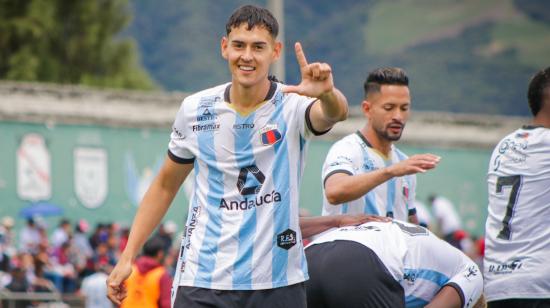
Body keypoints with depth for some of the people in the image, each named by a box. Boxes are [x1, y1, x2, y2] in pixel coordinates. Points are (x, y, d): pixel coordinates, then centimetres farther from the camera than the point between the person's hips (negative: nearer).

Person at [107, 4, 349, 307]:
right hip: (202, 281, 1)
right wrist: (127, 257, 10)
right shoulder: (195, 109, 3)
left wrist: (328, 94, -53)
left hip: (278, 282, -1)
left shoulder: (292, 105, -6)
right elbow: (165, 186, 14)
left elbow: (335, 113, -29)